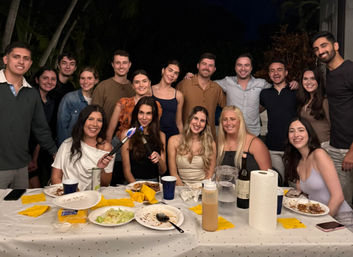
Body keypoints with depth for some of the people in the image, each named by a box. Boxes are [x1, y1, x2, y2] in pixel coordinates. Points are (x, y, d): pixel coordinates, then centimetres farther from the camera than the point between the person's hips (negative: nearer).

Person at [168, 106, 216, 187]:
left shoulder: (210, 144, 2)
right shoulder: (174, 141, 0)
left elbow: (209, 174, 4)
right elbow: (173, 173, 0)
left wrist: (200, 189, -10)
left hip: (202, 187, 0)